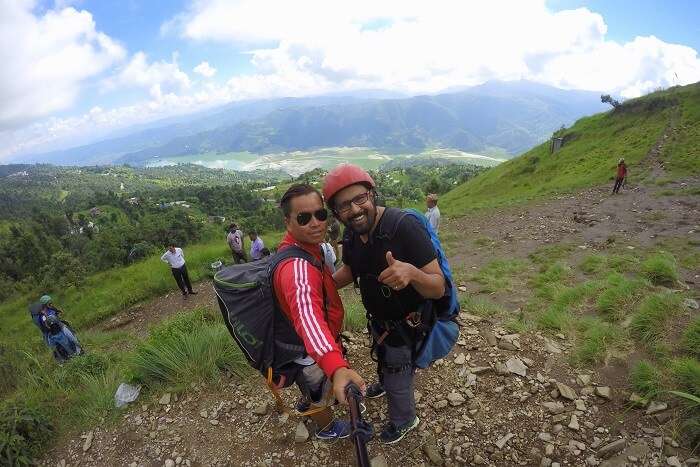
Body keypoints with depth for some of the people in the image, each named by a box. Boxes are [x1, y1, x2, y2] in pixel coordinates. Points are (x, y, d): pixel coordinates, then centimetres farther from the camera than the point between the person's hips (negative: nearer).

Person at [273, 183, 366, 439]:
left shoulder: (302, 247, -7)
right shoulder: (297, 266, -42)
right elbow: (308, 316, -61)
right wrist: (337, 367, -74)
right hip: (310, 353, -8)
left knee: (310, 385, 37)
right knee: (320, 393, 24)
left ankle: (307, 403, 67)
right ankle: (327, 428, 54)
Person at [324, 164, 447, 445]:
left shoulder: (405, 226, -35)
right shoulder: (351, 235, -13)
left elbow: (438, 288, -34)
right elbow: (348, 272, 6)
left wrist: (412, 273, -55)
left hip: (407, 325, -6)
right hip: (378, 319, 7)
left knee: (398, 381, 15)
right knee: (382, 359, 34)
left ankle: (404, 421, 48)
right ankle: (386, 383, 68)